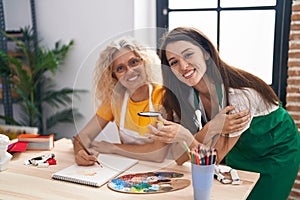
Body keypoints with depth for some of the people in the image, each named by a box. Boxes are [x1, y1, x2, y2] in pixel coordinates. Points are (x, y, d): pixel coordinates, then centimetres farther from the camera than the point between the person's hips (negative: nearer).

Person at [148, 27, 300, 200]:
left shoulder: (240, 94, -35)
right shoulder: (188, 93, -16)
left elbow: (215, 157, -27)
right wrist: (211, 129, -37)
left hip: (277, 154, -4)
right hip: (240, 154, 5)